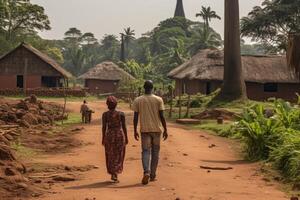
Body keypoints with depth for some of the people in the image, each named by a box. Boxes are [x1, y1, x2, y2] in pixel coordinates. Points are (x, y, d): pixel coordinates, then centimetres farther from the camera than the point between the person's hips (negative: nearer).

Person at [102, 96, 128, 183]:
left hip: (109, 136, 1)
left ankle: (113, 174, 19)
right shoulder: (121, 114, -3)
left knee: (111, 156, 14)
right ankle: (114, 174, -7)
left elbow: (104, 127, -5)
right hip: (120, 135, -1)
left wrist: (103, 139, 3)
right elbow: (124, 127, -3)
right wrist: (126, 138, 4)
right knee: (118, 156, 5)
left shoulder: (105, 114, -4)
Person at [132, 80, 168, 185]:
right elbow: (161, 116, -5)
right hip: (156, 129, 0)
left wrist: (135, 130, 8)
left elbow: (136, 117, 0)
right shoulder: (158, 100, -2)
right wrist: (165, 130, 2)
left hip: (144, 130, 0)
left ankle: (146, 172, -20)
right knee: (155, 152, 11)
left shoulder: (137, 100, 0)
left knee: (146, 151, 1)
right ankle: (153, 175, 15)